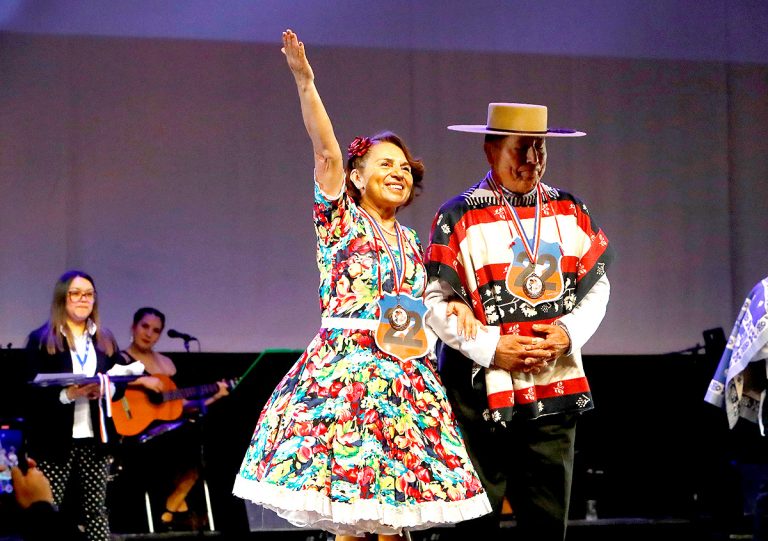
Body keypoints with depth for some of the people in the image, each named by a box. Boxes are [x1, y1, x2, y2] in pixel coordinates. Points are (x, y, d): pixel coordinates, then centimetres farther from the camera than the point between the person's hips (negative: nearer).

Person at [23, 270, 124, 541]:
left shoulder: (105, 340, 15)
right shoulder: (41, 339, 0)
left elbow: (121, 384, 15)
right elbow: (31, 390, -7)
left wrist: (106, 389, -8)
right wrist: (68, 394, -21)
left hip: (95, 439, 4)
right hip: (55, 440, -4)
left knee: (96, 511, 5)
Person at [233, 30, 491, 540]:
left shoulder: (410, 241, 18)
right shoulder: (339, 218, 3)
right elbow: (327, 152, -10)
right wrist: (306, 85, -20)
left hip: (406, 374, 5)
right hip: (345, 364, -5)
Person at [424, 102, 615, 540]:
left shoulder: (571, 213, 10)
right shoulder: (459, 218, -3)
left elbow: (597, 286, 13)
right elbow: (436, 301, -5)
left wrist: (570, 333, -5)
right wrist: (489, 347, -15)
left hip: (556, 387, 4)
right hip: (481, 391, -3)